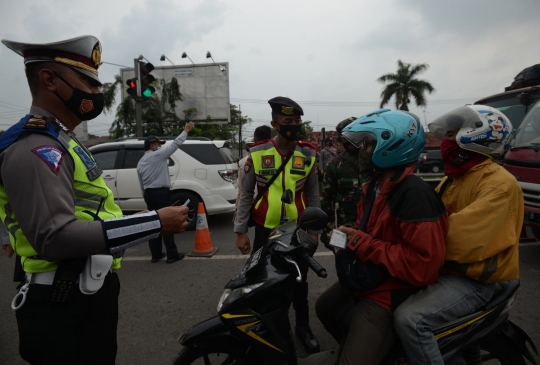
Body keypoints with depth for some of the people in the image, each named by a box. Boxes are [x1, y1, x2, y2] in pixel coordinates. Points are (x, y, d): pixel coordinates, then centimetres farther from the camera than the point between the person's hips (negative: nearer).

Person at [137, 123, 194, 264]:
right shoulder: (158, 155, -8)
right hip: (161, 193, -8)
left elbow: (141, 184, 18)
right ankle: (172, 255, 1)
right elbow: (175, 144, -7)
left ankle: (156, 255, 16)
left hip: (149, 194, 8)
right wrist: (186, 130, 3)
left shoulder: (140, 162, 15)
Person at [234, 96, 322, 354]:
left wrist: (314, 230, 5)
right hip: (265, 229, -1)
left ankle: (303, 327, 38)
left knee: (299, 281, 16)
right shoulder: (257, 153, -6)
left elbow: (313, 195, 6)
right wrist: (240, 231, -5)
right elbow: (245, 194, -1)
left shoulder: (308, 155, -2)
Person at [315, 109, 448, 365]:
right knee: (324, 307, 29)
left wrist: (363, 245, -27)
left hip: (391, 291, -10)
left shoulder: (414, 194, -27)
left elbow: (424, 264, -31)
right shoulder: (374, 186, 4)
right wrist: (350, 237, -5)